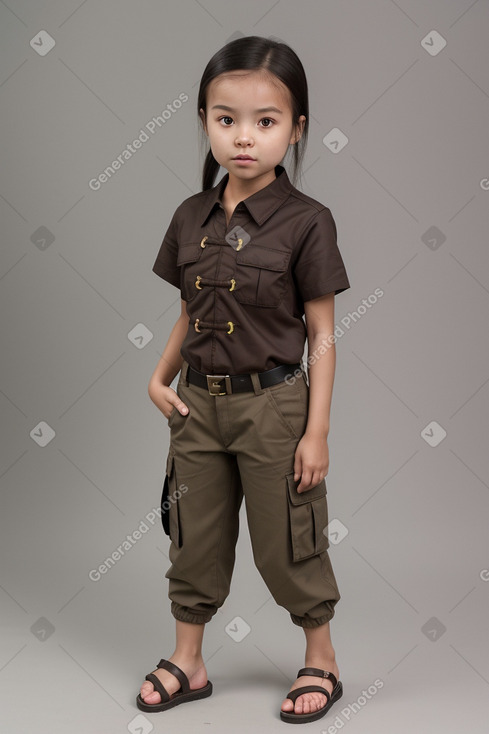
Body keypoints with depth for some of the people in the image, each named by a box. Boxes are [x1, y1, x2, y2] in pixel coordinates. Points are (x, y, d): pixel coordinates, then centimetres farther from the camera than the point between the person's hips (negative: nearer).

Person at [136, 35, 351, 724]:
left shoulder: (305, 221, -11)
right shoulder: (191, 218, 3)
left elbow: (322, 335, -9)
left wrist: (317, 431, -11)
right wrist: (160, 378, -1)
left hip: (273, 405, -4)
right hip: (199, 405, 5)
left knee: (286, 544, 8)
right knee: (195, 539, 15)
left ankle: (322, 660, 29)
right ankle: (187, 663, 32)